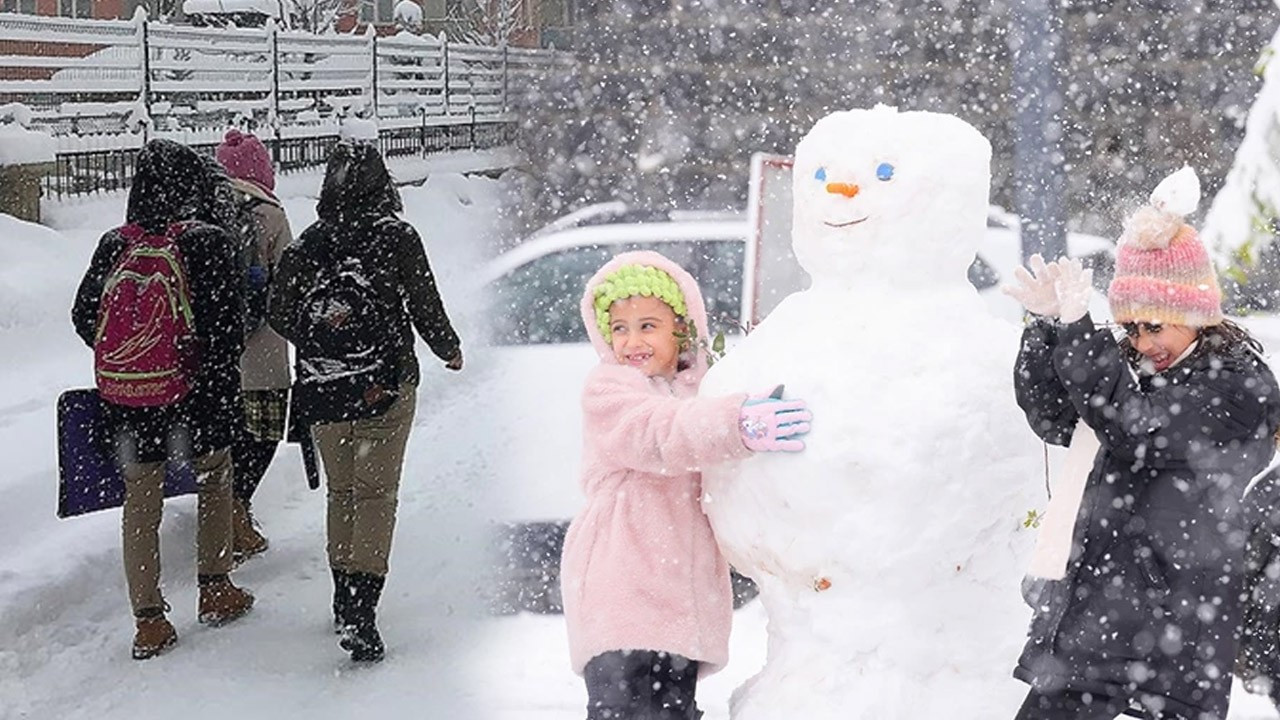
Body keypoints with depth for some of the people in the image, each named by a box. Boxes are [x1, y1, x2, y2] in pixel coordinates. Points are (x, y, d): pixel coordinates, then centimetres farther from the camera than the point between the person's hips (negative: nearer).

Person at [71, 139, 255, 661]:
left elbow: (83, 317, 7)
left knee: (140, 504, 11)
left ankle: (148, 621, 14)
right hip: (191, 394, -3)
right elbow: (224, 329, -15)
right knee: (215, 479, 20)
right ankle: (215, 592, 27)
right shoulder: (207, 243, -12)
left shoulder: (114, 245, 1)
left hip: (124, 398, 3)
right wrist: (225, 391, -5)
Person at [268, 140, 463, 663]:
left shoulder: (306, 245, -1)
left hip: (320, 390, 3)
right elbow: (426, 309, -4)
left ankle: (345, 601, 27)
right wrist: (449, 350, 15)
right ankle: (360, 613, -10)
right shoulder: (397, 238, -9)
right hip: (384, 385, -3)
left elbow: (279, 315, 3)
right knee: (376, 494, 0)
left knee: (341, 492, 18)